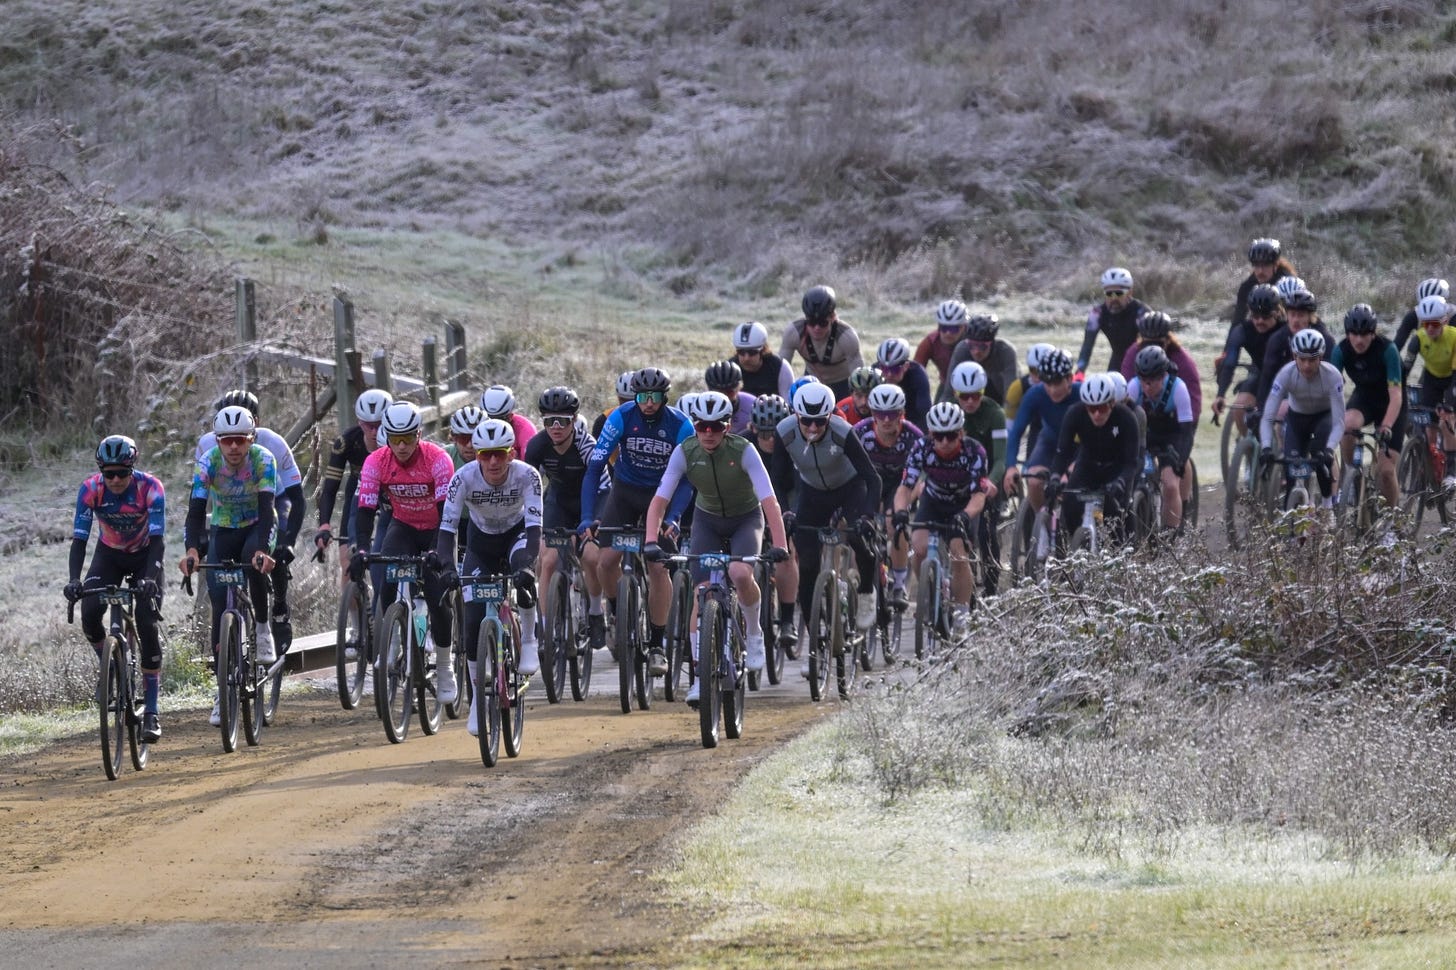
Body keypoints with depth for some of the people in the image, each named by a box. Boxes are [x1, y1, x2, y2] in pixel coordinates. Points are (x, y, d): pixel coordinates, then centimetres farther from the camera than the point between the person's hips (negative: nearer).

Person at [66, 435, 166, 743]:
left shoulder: (150, 487, -28)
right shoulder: (90, 489, -22)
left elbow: (158, 539, -33)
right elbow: (79, 538, -24)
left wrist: (150, 578, -48)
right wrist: (74, 580, -40)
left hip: (144, 555, -2)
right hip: (109, 555, 2)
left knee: (147, 624, -17)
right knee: (89, 614, -23)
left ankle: (151, 712, -13)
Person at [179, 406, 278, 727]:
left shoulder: (263, 460, -26)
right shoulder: (209, 463, -23)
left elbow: (267, 511, -34)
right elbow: (196, 511, -29)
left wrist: (263, 550, -52)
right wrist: (191, 551, -48)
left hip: (258, 527, -1)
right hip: (223, 530, 1)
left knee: (255, 563, -37)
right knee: (220, 608, -8)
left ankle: (263, 629, -14)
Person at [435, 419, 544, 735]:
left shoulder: (526, 476, -29)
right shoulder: (464, 478, -27)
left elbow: (534, 526, -36)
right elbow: (447, 527, -30)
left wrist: (527, 564, -52)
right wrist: (446, 566, -46)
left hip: (516, 534, -1)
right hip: (481, 542, 1)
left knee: (522, 571, -37)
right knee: (473, 620, -10)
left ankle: (529, 639, -13)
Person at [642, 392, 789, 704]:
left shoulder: (743, 451, -26)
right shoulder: (685, 452, -19)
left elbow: (769, 500, -31)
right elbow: (659, 500, -22)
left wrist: (780, 545, -43)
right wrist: (651, 542, -36)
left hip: (746, 518, -2)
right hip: (707, 520, 2)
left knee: (740, 574, -30)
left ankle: (754, 633, -1)